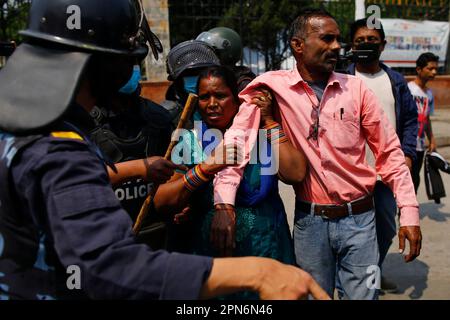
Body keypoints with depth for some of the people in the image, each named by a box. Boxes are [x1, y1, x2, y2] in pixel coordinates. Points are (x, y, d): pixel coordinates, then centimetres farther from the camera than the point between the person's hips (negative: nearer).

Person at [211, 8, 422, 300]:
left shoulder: (355, 88, -1)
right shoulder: (273, 86, -6)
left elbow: (389, 151, 3)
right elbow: (237, 141, -12)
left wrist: (409, 212, -2)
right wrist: (224, 204, -24)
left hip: (358, 218, 1)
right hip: (309, 220, -1)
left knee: (364, 294, 7)